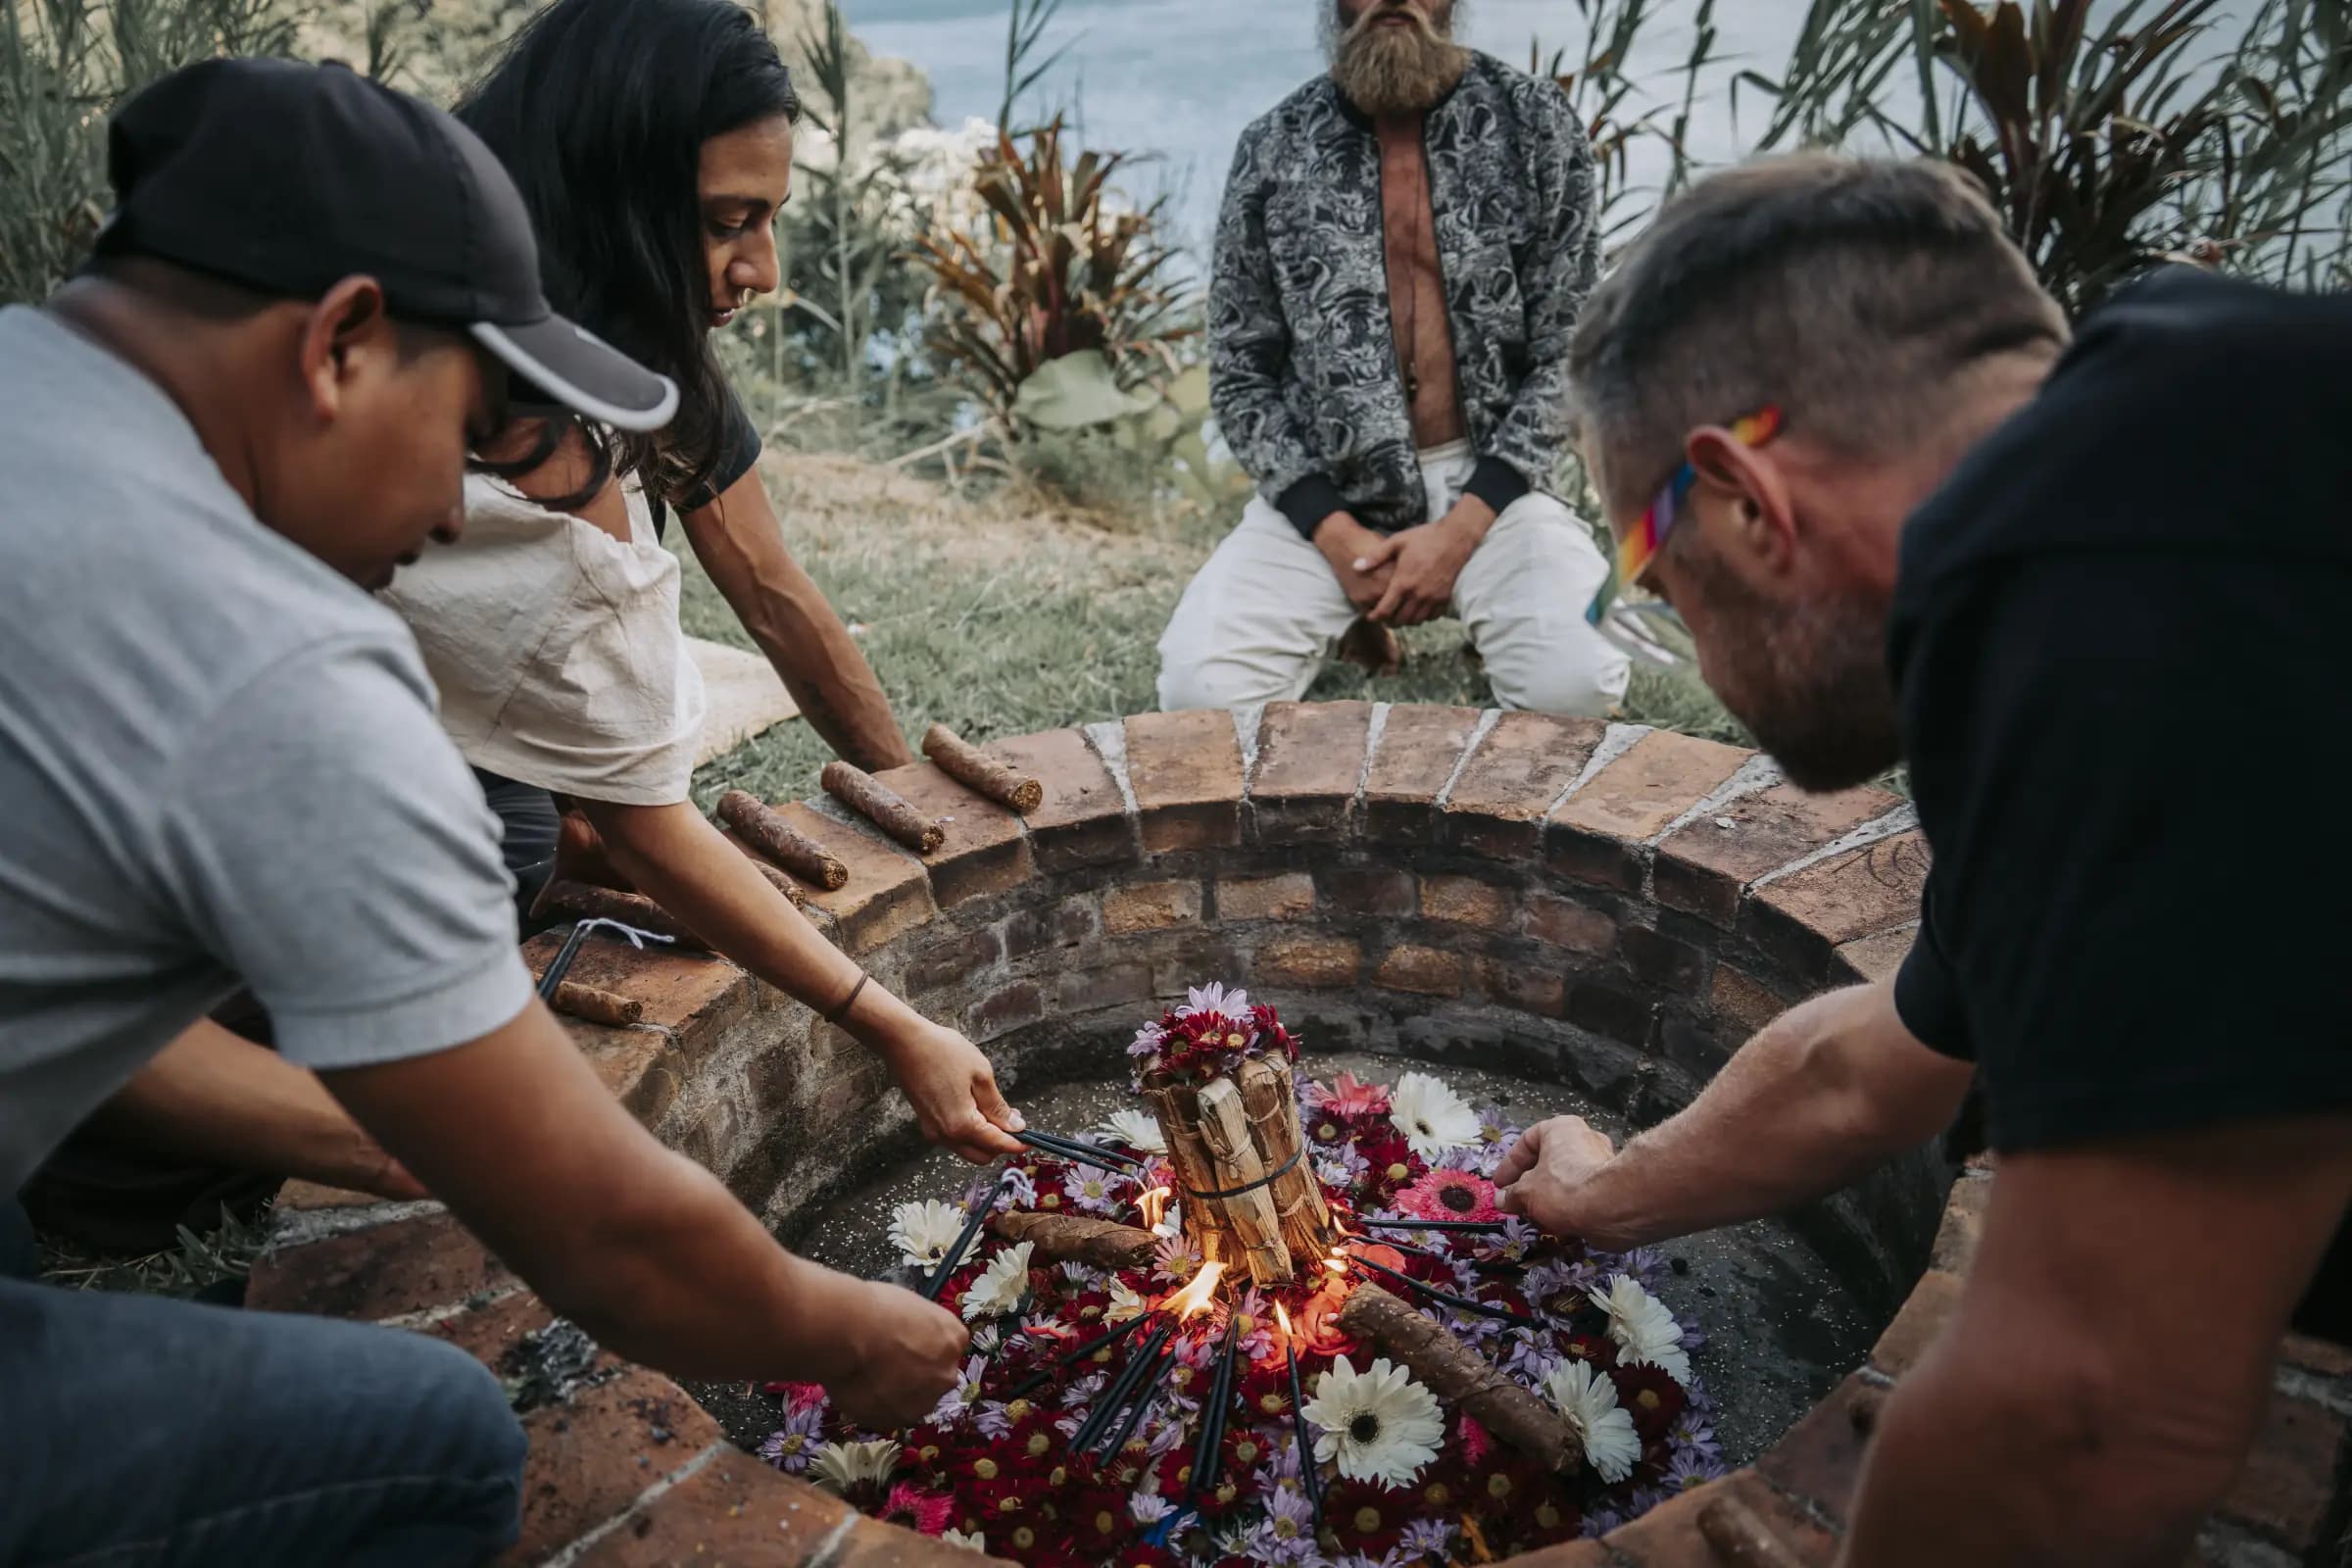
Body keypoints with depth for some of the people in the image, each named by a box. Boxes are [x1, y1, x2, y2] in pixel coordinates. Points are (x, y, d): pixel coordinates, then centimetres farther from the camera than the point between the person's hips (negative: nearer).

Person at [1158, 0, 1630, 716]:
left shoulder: (1534, 121, -1)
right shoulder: (1272, 148, 1)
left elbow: (1571, 352, -2)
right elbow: (1239, 375, 2)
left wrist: (1462, 528, -15)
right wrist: (1338, 537, -12)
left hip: (1488, 480, 0)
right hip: (1325, 490, 1)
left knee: (1575, 686, -27)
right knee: (1202, 688, -23)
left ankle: (1479, 605, 9)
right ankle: (1347, 614, 10)